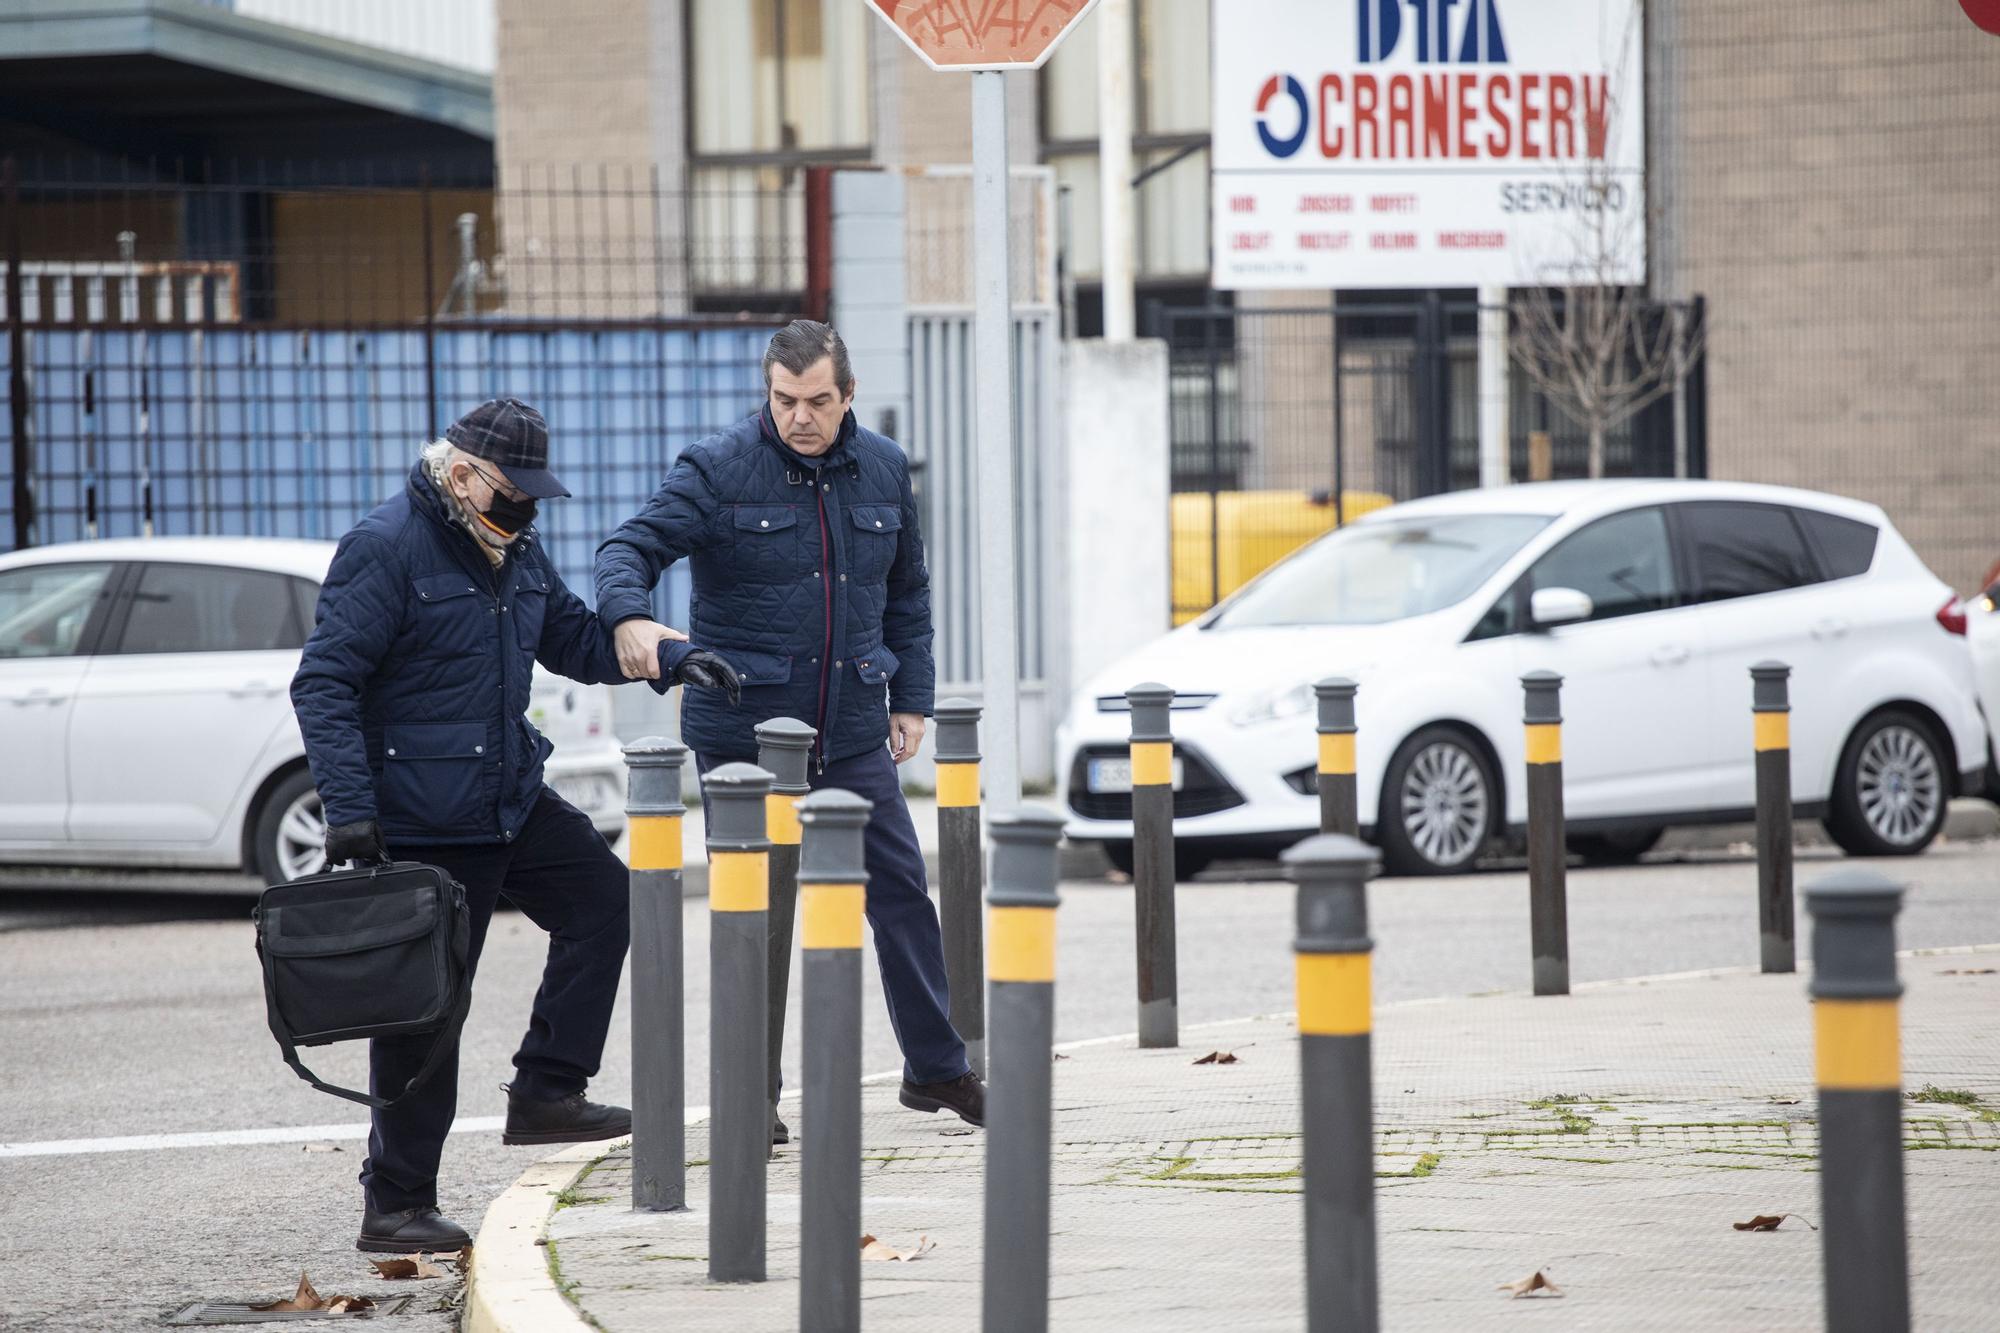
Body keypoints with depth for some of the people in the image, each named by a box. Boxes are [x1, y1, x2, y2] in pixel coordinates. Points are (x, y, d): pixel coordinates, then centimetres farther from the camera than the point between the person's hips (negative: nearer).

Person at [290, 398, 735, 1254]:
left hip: (511, 803, 8)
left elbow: (575, 638, 24)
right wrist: (349, 807, -27)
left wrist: (674, 660, 8)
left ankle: (546, 1089, 10)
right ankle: (394, 1205, 4)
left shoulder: (515, 553, 11)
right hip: (420, 823, -8)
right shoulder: (386, 550, -15)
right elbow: (322, 683, -19)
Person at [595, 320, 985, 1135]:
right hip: (742, 728, -4)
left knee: (900, 891, 6)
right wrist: (631, 618, -38)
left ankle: (936, 1068, 19)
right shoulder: (718, 472, -8)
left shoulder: (883, 471, 6)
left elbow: (907, 591, 18)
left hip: (852, 732, 4)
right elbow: (629, 549, -17)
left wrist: (910, 697, 13)